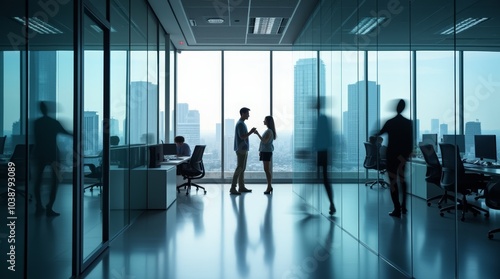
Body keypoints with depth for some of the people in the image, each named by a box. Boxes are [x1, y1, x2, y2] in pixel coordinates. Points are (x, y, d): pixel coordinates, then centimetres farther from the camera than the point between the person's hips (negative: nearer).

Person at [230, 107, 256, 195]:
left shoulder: (242, 123, 17)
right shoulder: (240, 124, -14)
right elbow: (242, 137, -21)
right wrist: (250, 132, -15)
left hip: (243, 149, 10)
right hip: (241, 149, -10)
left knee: (242, 168, 12)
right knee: (239, 168, -11)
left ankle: (241, 187, 17)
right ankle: (233, 188, -10)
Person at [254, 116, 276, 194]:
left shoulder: (269, 131, -14)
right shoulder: (268, 130, 16)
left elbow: (265, 141, -22)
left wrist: (258, 134, -22)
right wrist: (261, 150, 19)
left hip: (267, 152, -10)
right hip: (265, 151, 10)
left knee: (267, 170, -9)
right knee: (268, 170, 11)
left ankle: (269, 187, -7)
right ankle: (269, 186, 16)